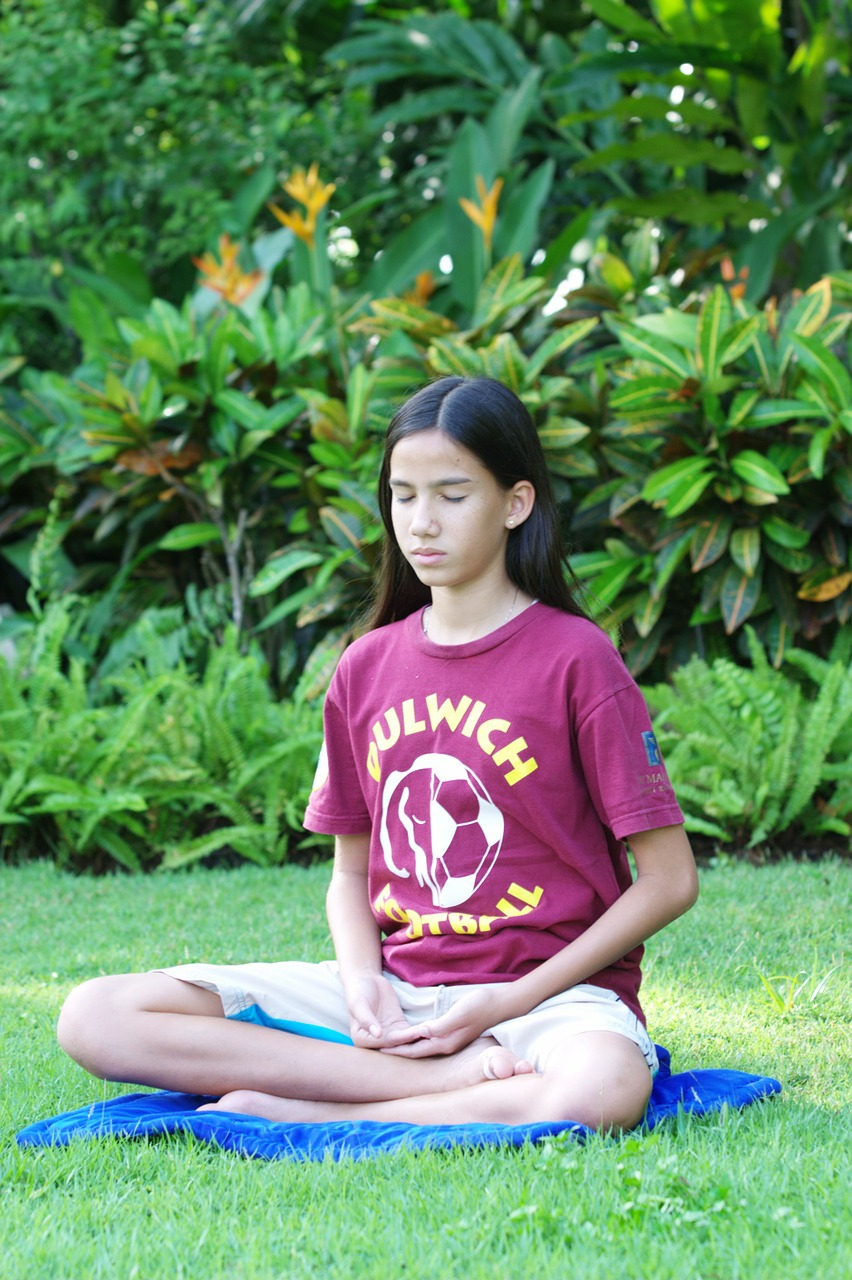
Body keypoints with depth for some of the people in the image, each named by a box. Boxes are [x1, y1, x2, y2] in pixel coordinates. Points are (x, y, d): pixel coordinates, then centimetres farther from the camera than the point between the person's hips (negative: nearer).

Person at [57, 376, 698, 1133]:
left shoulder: (575, 658, -5)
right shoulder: (367, 668, 10)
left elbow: (670, 881, -6)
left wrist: (508, 1004, -12)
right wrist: (361, 979, -6)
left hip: (549, 987, -5)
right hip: (395, 988, 5)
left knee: (603, 1091, -42)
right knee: (96, 1018, -13)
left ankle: (290, 1116, -24)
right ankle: (458, 1081, -19)